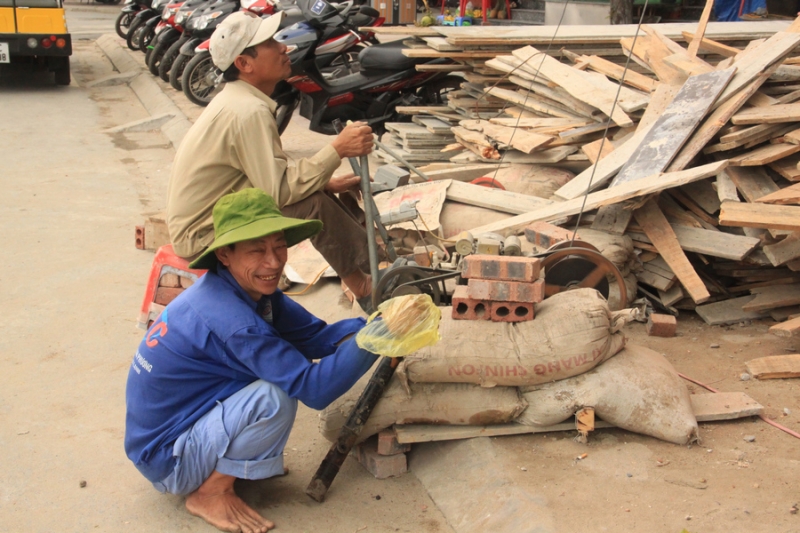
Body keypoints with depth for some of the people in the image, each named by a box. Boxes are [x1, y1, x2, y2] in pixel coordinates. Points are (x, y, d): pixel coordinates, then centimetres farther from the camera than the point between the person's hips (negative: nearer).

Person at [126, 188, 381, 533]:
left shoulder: (251, 289, -5)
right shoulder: (229, 319, -32)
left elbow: (317, 337, -4)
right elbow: (314, 388, -30)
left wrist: (380, 320, -18)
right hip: (167, 461, -9)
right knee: (275, 398, -28)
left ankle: (233, 462, 13)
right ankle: (211, 495, -5)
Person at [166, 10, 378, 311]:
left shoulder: (239, 100, 5)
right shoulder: (248, 112, -25)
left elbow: (271, 176, 10)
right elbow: (280, 191, -29)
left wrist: (325, 183, -2)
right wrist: (338, 149, -27)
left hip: (209, 217, 10)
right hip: (203, 236, -10)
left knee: (318, 193, 7)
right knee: (314, 205, -21)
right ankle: (366, 287, -6)